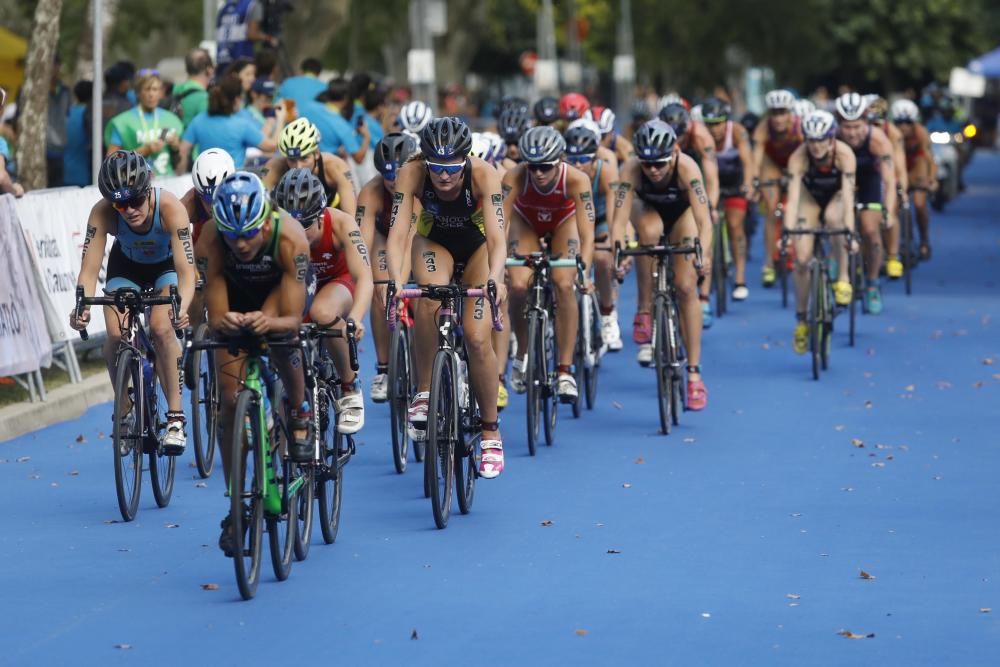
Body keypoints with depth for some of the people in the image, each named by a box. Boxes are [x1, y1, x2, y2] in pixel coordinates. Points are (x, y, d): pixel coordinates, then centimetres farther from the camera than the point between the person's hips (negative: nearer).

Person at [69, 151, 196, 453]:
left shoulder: (170, 208, -39)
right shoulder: (102, 213, -33)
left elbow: (186, 269, -44)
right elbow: (89, 269, -35)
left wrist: (182, 306, -63)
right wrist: (82, 306, -55)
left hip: (168, 264, -2)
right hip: (127, 266, 2)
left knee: (161, 328, -27)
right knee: (116, 335, -19)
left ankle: (176, 417, -15)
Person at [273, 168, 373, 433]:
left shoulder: (340, 223, -32)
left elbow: (364, 277, -41)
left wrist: (355, 319, -61)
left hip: (337, 282, -3)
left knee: (323, 312, -38)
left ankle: (351, 389, -16)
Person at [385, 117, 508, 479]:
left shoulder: (483, 175, -34)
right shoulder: (412, 173, -32)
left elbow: (496, 237, -40)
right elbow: (397, 234, -37)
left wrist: (495, 278, -59)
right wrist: (396, 282, -54)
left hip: (476, 245, 0)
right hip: (434, 241, 0)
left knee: (477, 338, -13)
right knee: (431, 300, -34)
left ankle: (491, 432, 4)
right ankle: (424, 394, -21)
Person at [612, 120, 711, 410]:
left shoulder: (686, 167, -38)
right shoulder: (631, 169, -34)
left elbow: (704, 220, -44)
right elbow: (619, 219, -38)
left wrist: (702, 253, -61)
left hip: (682, 213, -1)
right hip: (652, 212, 1)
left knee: (686, 287, -13)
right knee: (648, 230, -36)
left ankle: (694, 375, -6)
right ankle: (645, 316, -23)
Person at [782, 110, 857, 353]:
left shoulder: (844, 154, -32)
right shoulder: (798, 157, -30)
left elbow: (848, 194, -39)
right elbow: (793, 196, -37)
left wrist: (849, 231, -50)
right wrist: (788, 232, -49)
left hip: (836, 195, -1)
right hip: (811, 196, 1)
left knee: (833, 217, -38)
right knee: (801, 258, -12)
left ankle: (843, 279, -20)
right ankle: (801, 319, 5)